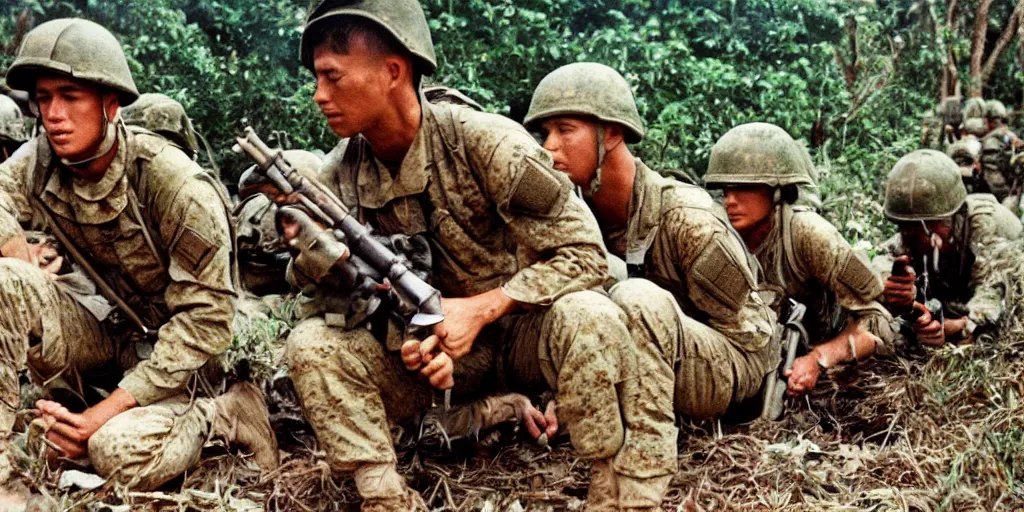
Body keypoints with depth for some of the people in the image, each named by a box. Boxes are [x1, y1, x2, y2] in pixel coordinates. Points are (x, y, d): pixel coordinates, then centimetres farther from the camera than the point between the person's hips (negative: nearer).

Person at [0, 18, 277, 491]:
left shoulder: (179, 187, -24)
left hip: (167, 340, -4)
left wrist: (109, 410, -26)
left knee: (121, 454, -31)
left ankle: (225, 415, -3)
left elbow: (206, 316, -22)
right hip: (103, 321, 5)